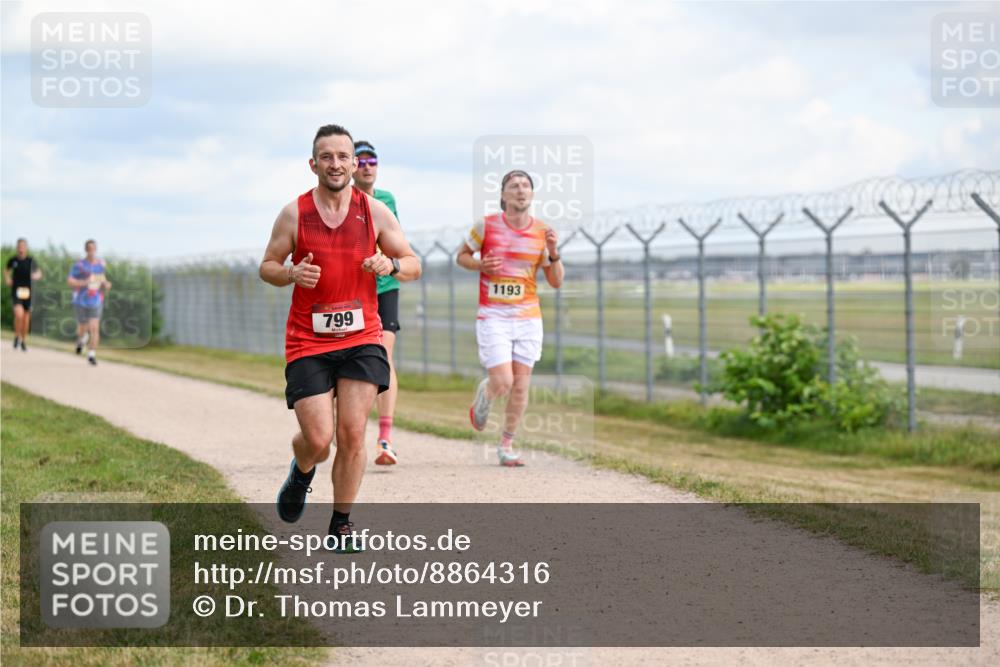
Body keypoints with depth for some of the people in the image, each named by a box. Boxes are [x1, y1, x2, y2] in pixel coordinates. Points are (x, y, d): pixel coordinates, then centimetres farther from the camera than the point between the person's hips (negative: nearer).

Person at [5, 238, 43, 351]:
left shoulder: (31, 260, -1)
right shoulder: (13, 260, 1)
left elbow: (39, 274, 4)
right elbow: (6, 272, 20)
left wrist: (36, 276, -19)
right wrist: (7, 279, 0)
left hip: (27, 291, 1)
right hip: (16, 291, -1)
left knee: (26, 317, 8)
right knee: (19, 314, -22)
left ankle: (24, 341, 26)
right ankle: (17, 336, 1)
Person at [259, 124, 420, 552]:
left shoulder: (374, 212, 2)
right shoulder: (294, 213, -1)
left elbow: (414, 266, 8)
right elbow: (267, 266, 7)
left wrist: (392, 265, -15)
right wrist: (291, 274, -16)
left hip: (361, 339, 1)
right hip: (308, 343, -1)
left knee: (352, 433, -8)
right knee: (318, 439, -7)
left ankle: (341, 524, 8)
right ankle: (302, 470, 31)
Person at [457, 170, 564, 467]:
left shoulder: (542, 231, 2)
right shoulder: (487, 225, -4)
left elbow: (556, 282, 7)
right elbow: (462, 256, 11)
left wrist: (553, 254, -11)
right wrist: (480, 265, -10)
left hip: (528, 318, 3)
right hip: (493, 317, -3)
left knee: (521, 386, 2)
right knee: (502, 383, -12)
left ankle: (507, 445, 18)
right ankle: (483, 395, 25)